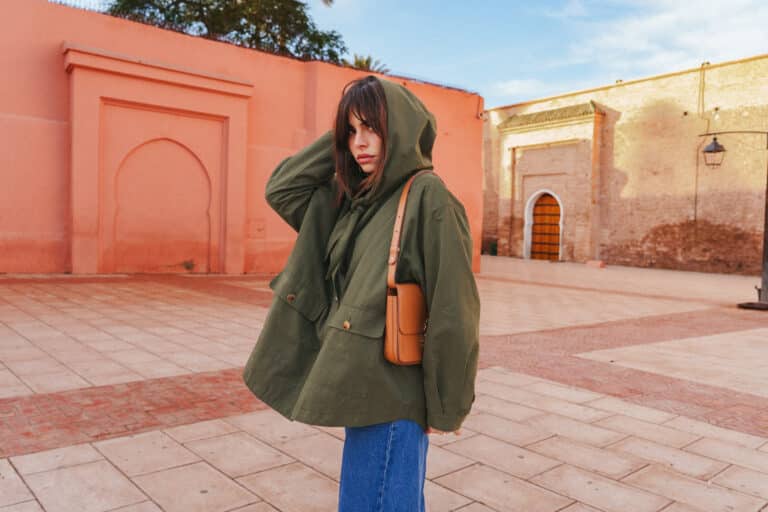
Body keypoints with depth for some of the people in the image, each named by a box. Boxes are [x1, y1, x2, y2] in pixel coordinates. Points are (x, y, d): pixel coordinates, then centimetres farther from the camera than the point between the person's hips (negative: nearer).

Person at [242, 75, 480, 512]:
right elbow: (282, 189, 8)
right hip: (365, 382, 7)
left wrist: (445, 409, -14)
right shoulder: (351, 197, 8)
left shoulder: (428, 197, -16)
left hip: (394, 391, -7)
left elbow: (452, 308, -18)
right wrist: (340, 136, 1)